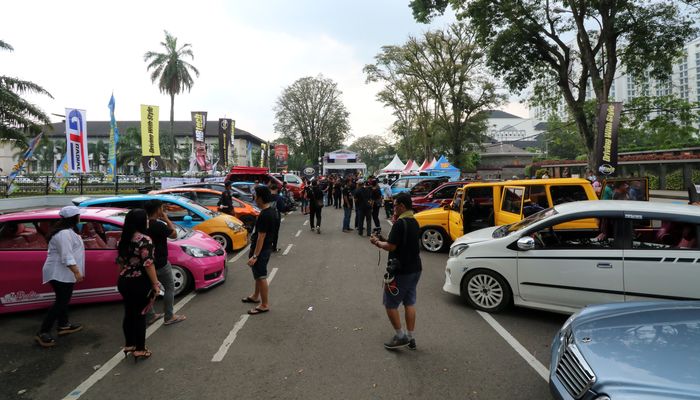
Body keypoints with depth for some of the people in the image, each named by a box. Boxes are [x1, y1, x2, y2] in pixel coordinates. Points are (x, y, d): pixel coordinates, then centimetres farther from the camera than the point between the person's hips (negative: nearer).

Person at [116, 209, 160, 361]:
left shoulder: (124, 239, 6)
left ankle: (129, 345, 30)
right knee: (139, 315, 3)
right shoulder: (144, 240, -18)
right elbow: (148, 264, -21)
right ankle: (140, 349, 12)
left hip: (124, 282, 7)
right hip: (139, 283, -7)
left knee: (129, 313, 18)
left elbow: (119, 261, 13)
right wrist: (155, 284, -15)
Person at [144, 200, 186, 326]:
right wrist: (166, 219, -5)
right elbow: (174, 234, -11)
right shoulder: (158, 225, -23)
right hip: (160, 263, -8)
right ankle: (169, 317, 10)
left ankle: (150, 316, 26)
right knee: (169, 288, 5)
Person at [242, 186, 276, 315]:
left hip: (261, 249, -10)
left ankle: (265, 305, 11)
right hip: (267, 247, 10)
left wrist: (254, 256, -23)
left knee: (261, 276, 1)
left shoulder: (264, 215, -27)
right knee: (258, 274, 23)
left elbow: (261, 237, -26)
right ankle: (255, 296, 40)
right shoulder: (272, 210, 3)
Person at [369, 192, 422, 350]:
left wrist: (377, 242, -5)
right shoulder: (414, 222, 10)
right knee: (409, 303, 15)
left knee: (390, 304, 6)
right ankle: (411, 338, 22)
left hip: (401, 271, -9)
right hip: (415, 269, 9)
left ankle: (401, 336, 12)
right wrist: (383, 240, 7)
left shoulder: (400, 223, -20)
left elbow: (391, 247, -22)